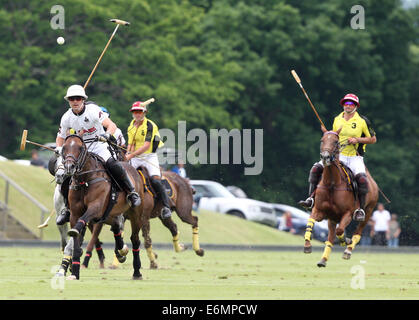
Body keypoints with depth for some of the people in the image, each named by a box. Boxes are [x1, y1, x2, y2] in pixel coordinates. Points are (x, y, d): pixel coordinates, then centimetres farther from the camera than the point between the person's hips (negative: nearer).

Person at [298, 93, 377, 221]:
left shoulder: (362, 121, -1)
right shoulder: (337, 119, 10)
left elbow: (373, 139, 4)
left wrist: (357, 140, -11)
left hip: (355, 158, -4)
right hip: (338, 155, 4)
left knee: (362, 178, -30)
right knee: (316, 168, -16)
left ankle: (361, 209, -19)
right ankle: (311, 198, -14)